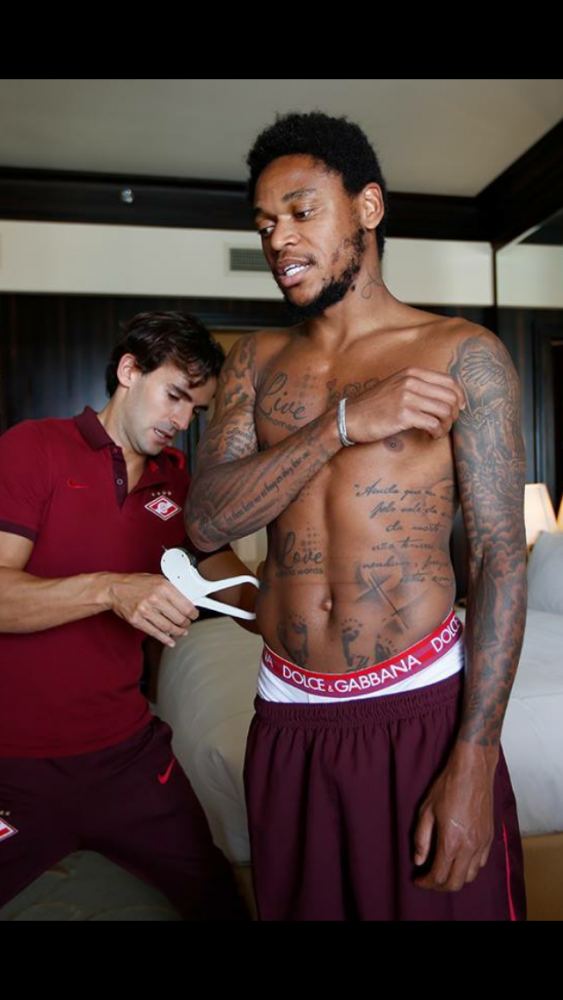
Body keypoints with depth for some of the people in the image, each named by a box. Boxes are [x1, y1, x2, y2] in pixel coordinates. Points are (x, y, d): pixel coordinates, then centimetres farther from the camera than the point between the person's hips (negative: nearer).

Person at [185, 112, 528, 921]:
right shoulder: (255, 361, 7)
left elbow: (500, 555, -7)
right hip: (286, 720, 4)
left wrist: (474, 763, -12)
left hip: (423, 711, -3)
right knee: (298, 904, 20)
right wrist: (345, 421, -17)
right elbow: (207, 521, -5)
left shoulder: (463, 355, -4)